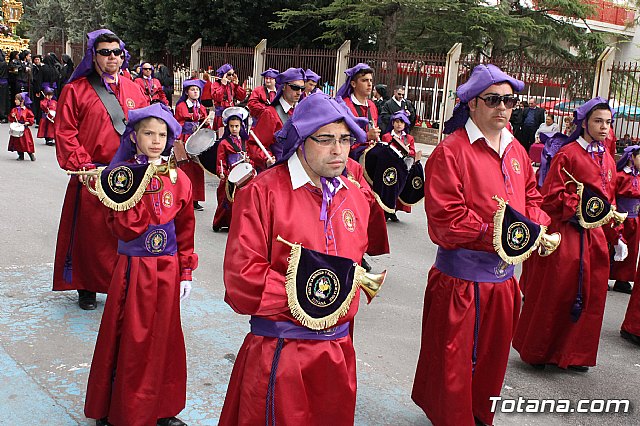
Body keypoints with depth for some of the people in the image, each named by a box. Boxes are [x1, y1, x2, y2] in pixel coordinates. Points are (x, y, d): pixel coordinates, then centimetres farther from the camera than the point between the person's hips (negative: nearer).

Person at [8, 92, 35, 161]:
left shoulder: (27, 110, -4)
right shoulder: (14, 110, 7)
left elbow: (31, 118, 0)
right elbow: (10, 119, 11)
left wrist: (28, 122, -16)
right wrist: (12, 116, -8)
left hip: (24, 129, -4)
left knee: (27, 142, -5)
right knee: (18, 142, 5)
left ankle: (31, 155, 7)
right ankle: (21, 155, 16)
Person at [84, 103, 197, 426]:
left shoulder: (178, 179, 3)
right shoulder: (121, 175, -6)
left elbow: (185, 231, 8)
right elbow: (125, 229, -17)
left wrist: (186, 273, 5)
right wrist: (144, 184, -22)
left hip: (167, 272, 3)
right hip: (133, 269, -3)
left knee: (163, 341, 12)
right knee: (129, 342, 4)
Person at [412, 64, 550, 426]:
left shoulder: (517, 151, 9)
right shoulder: (451, 151, -15)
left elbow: (532, 196, 18)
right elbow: (445, 216, -20)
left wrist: (535, 226, -3)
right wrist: (496, 233, -23)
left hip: (504, 274, 8)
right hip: (462, 276, -7)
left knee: (493, 355, 22)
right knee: (454, 359, 7)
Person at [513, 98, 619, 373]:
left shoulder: (607, 160, 14)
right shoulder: (567, 154, -8)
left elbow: (609, 201, 19)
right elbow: (550, 196, -12)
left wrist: (616, 237, 16)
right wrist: (579, 210, -23)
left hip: (595, 237, 7)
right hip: (565, 234, -7)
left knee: (590, 296, 11)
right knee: (553, 295, 0)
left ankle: (571, 353, 26)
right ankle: (535, 351, 17)